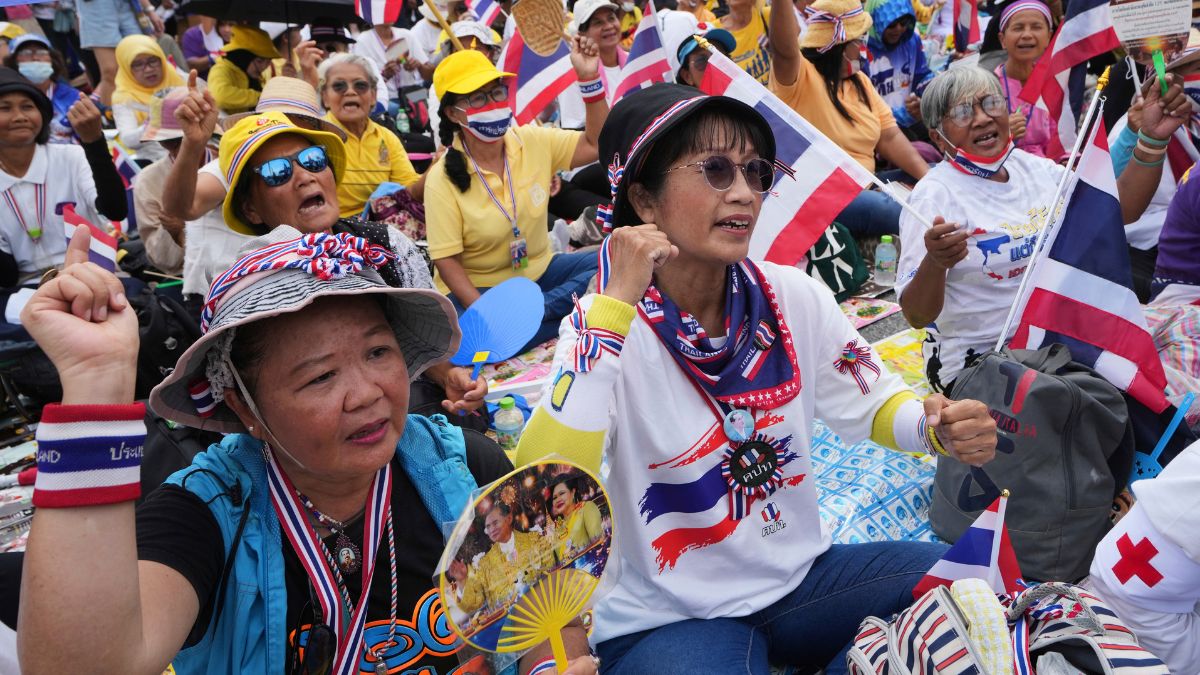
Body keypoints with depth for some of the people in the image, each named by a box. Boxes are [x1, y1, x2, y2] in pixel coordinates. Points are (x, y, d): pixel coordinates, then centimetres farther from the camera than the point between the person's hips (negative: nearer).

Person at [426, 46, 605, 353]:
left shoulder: (534, 141, -3)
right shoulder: (442, 179, -15)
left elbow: (596, 144, 2)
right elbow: (446, 261, -16)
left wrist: (590, 79, -11)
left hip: (539, 271, 5)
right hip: (476, 287, -5)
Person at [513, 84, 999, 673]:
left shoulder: (793, 297, -4)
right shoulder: (604, 327, -17)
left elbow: (871, 402, 10)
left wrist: (941, 429, -14)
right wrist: (616, 304, -33)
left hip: (800, 578, 5)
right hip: (666, 619, -5)